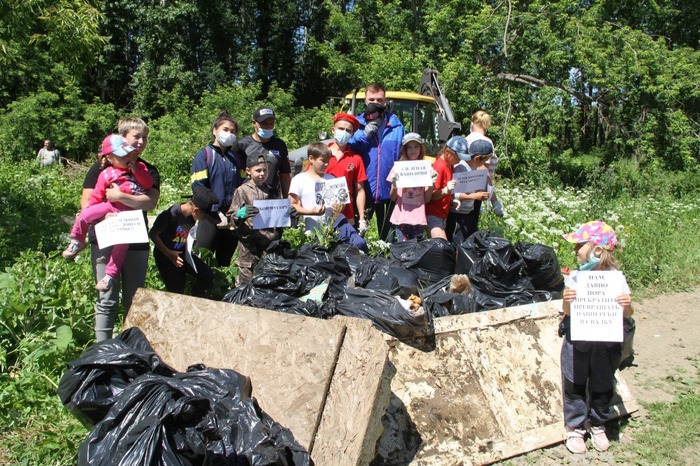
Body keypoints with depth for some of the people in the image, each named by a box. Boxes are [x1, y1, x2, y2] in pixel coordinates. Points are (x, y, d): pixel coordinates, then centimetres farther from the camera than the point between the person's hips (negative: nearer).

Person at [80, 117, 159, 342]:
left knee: (135, 299, 9)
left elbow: (150, 202, -8)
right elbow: (86, 202, -1)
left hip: (136, 241, 2)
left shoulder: (149, 170, 8)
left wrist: (121, 196, -20)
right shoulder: (102, 167, 4)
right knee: (107, 299, 0)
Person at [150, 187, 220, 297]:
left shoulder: (192, 215, -11)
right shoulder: (171, 214, -28)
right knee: (176, 289, -9)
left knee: (207, 275, -1)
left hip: (182, 253, 6)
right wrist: (169, 253, -21)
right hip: (164, 255, -6)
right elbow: (153, 234, -18)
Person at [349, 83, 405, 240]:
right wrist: (365, 134, -15)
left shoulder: (396, 125, 5)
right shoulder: (358, 124, 4)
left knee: (388, 231, 13)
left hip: (391, 190, 1)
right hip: (365, 189, -1)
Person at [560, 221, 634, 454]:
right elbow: (567, 311, -10)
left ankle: (597, 425, 38)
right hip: (577, 341, 0)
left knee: (602, 387, 16)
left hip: (606, 344, 1)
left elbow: (628, 314, -3)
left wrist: (627, 305, -25)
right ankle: (575, 427, 29)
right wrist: (567, 301, -31)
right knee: (574, 386, 10)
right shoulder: (575, 277, -10)